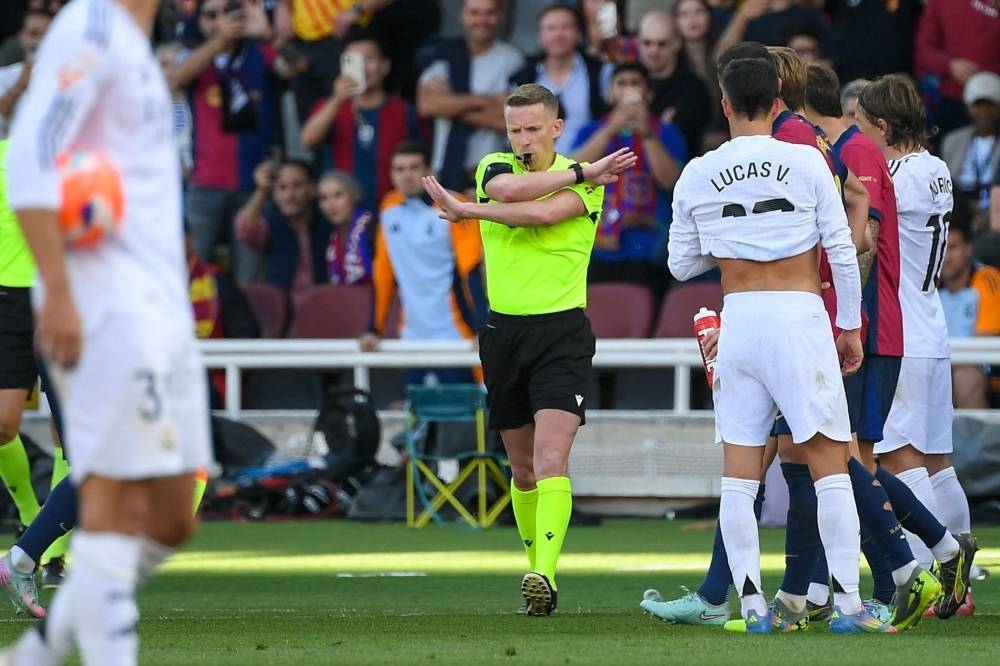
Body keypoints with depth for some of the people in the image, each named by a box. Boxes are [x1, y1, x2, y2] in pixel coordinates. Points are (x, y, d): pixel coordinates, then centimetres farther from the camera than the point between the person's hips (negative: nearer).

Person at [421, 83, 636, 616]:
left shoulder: (586, 180, -3)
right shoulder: (494, 167, 7)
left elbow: (540, 213, -21)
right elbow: (508, 188, -17)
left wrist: (464, 210, -14)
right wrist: (581, 172, -15)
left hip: (562, 333, -4)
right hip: (504, 330, 4)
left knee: (551, 461, -18)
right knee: (523, 470, 11)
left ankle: (546, 574, -28)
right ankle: (538, 574, 24)